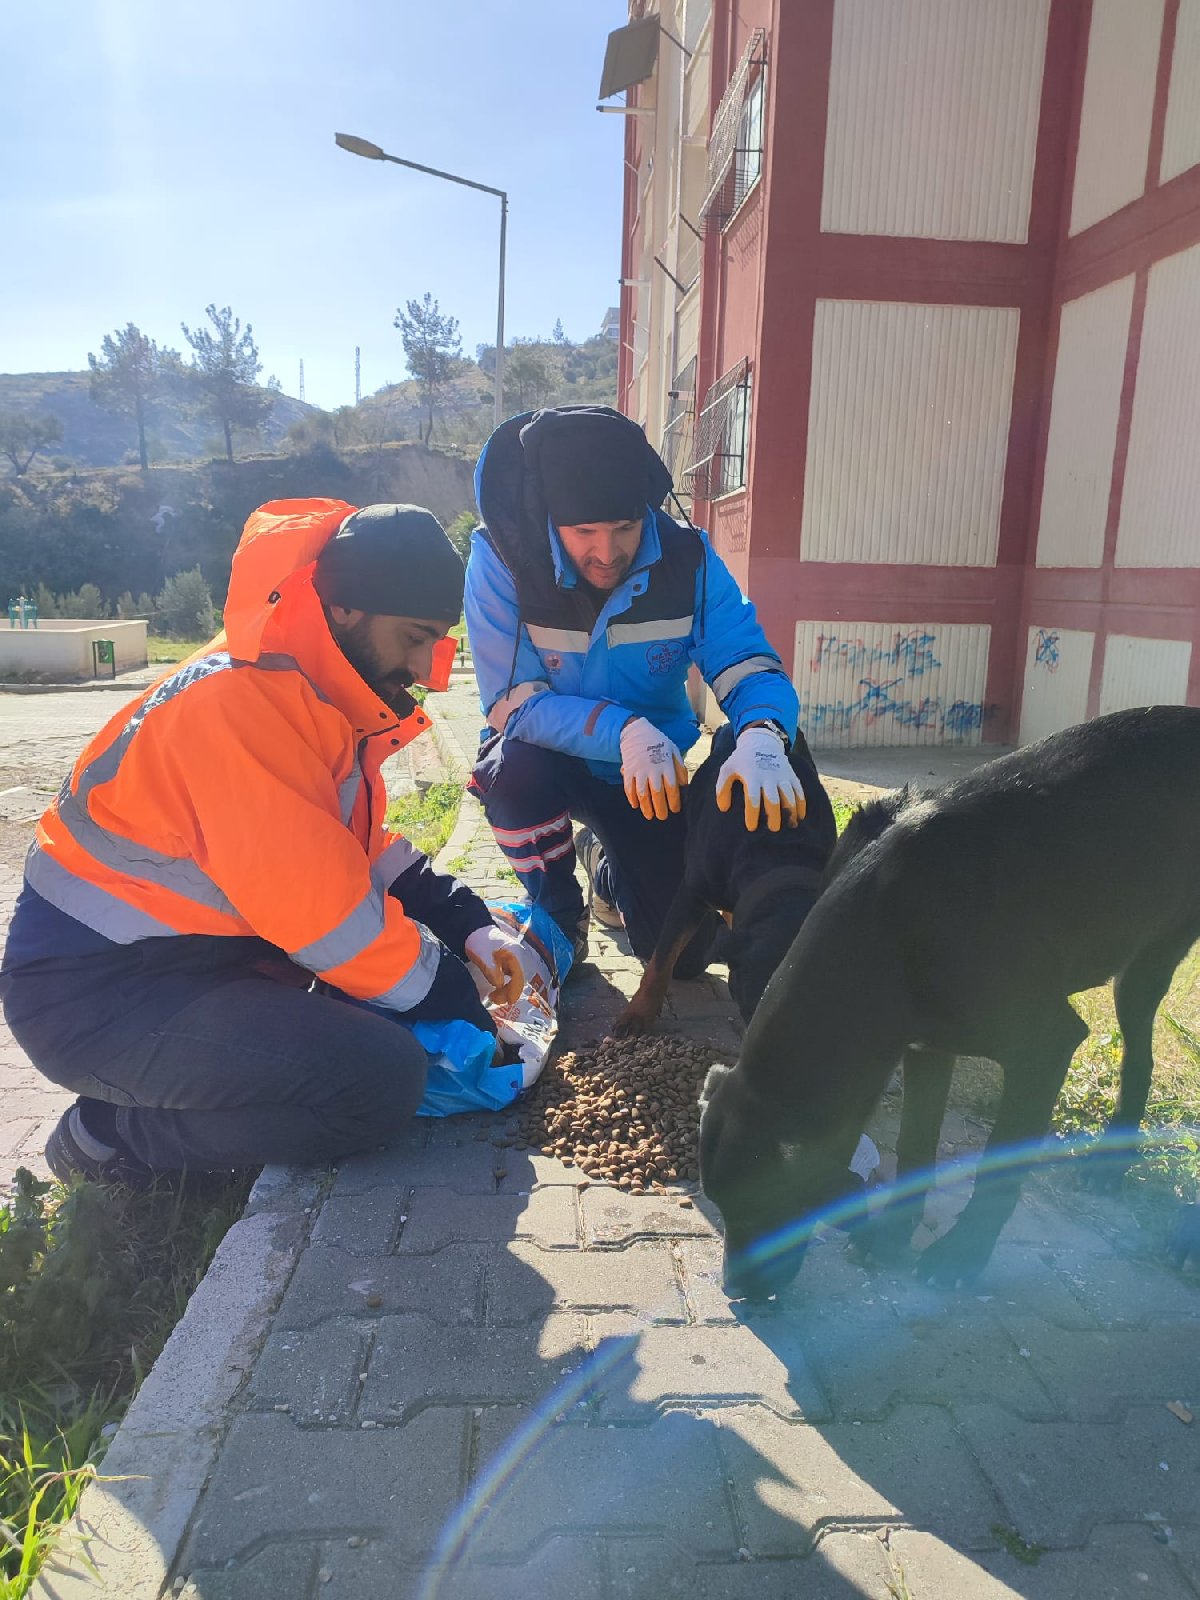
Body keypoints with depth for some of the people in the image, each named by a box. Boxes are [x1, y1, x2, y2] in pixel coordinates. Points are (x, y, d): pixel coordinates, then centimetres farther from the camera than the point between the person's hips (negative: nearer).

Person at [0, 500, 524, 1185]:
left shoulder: (314, 693, 6)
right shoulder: (237, 704, -25)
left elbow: (364, 849, 11)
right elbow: (325, 911, -26)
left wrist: (470, 928, -1)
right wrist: (459, 1004, -14)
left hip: (205, 947, 10)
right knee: (382, 1079, -23)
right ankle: (112, 1132, -3)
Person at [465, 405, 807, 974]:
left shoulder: (688, 558, -16)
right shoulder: (500, 558, -23)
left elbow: (749, 668, -19)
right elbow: (512, 703, -27)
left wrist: (762, 737, -43)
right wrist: (625, 730, -42)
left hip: (653, 776, 2)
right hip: (552, 758, -2)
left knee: (683, 953, -3)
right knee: (515, 767, -39)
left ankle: (604, 859, 32)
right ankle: (558, 916, -6)